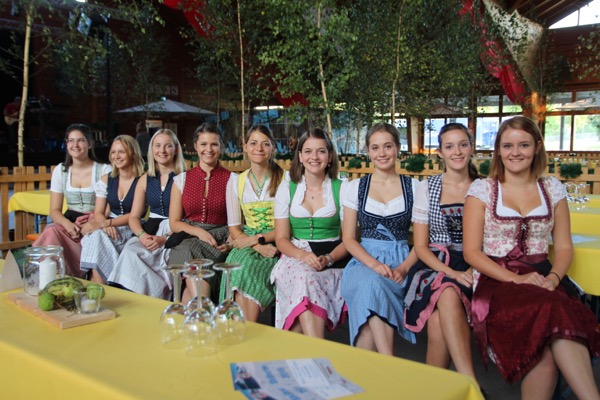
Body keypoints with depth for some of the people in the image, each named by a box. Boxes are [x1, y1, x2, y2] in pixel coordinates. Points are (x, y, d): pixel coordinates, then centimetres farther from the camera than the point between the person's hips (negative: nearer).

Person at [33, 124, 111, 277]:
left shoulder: (104, 170, 0)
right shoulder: (60, 170, 11)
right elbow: (54, 210, 8)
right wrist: (68, 224, -15)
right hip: (69, 223, 3)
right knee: (51, 231, -30)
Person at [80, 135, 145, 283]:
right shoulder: (106, 180, 11)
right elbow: (98, 212, 7)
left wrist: (103, 223, -21)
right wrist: (106, 225, -17)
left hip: (132, 231, -4)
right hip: (110, 230, 4)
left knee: (98, 236, -30)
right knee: (95, 237, -29)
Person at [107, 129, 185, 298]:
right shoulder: (146, 179, 14)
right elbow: (134, 216, 13)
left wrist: (164, 238, -19)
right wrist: (142, 235, -8)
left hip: (175, 235, -4)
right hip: (150, 232, 4)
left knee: (132, 254, -28)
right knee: (129, 251, -28)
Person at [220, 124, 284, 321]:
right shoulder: (236, 182, 10)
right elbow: (234, 229, 6)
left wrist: (259, 238, -14)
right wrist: (259, 247, -12)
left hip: (275, 245, -2)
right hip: (247, 244, 2)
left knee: (247, 274, -32)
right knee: (239, 267, -32)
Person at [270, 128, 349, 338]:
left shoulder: (341, 189, 6)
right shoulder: (287, 188, 10)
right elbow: (281, 238, 6)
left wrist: (328, 258, -16)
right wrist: (303, 255, -15)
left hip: (333, 261, 0)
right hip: (295, 257, 1)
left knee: (305, 282, -33)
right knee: (304, 277, -34)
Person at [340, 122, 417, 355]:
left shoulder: (414, 187, 9)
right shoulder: (356, 187, 10)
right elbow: (348, 238, 5)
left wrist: (403, 268, -13)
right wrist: (375, 265, -13)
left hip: (401, 262, 0)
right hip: (363, 260, 0)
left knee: (373, 287, -35)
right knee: (372, 284, -36)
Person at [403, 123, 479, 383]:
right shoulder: (427, 188, 8)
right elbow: (420, 246, 4)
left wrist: (474, 270, -14)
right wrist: (450, 272, -14)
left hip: (473, 271, 0)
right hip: (434, 267, 0)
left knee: (439, 320, -33)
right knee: (448, 294, -36)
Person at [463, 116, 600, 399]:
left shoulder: (552, 189, 13)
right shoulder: (482, 189, 3)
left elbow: (564, 246, 13)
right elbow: (472, 252, -2)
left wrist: (553, 278, -9)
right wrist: (516, 279, -14)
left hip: (542, 278, 3)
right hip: (497, 280, -2)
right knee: (553, 312, -35)